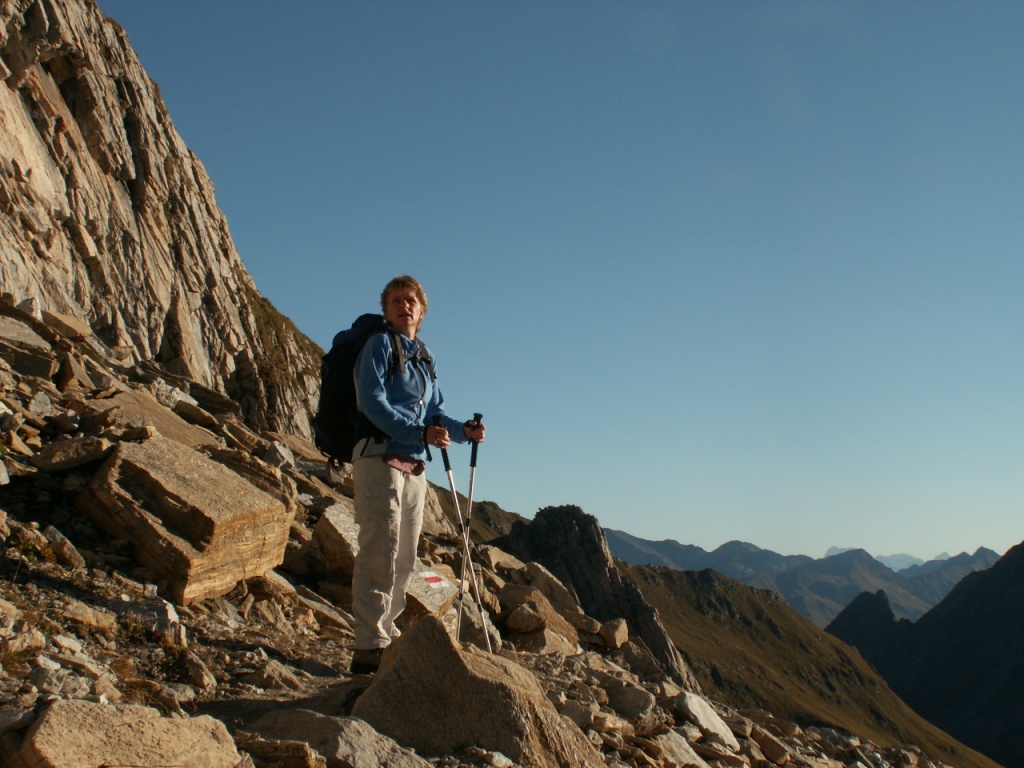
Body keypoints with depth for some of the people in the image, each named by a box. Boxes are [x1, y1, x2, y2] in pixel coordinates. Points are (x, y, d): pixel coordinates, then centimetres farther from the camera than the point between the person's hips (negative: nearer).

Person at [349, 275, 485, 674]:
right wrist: (420, 433, -24)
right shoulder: (380, 345, -1)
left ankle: (385, 634, 17)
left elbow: (436, 412, 18)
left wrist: (462, 430, -3)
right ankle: (369, 649, -11)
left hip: (414, 467, 8)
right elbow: (372, 402, -14)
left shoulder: (424, 357, 21)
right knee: (381, 554, -12)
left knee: (404, 561, 9)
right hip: (380, 458, -8)